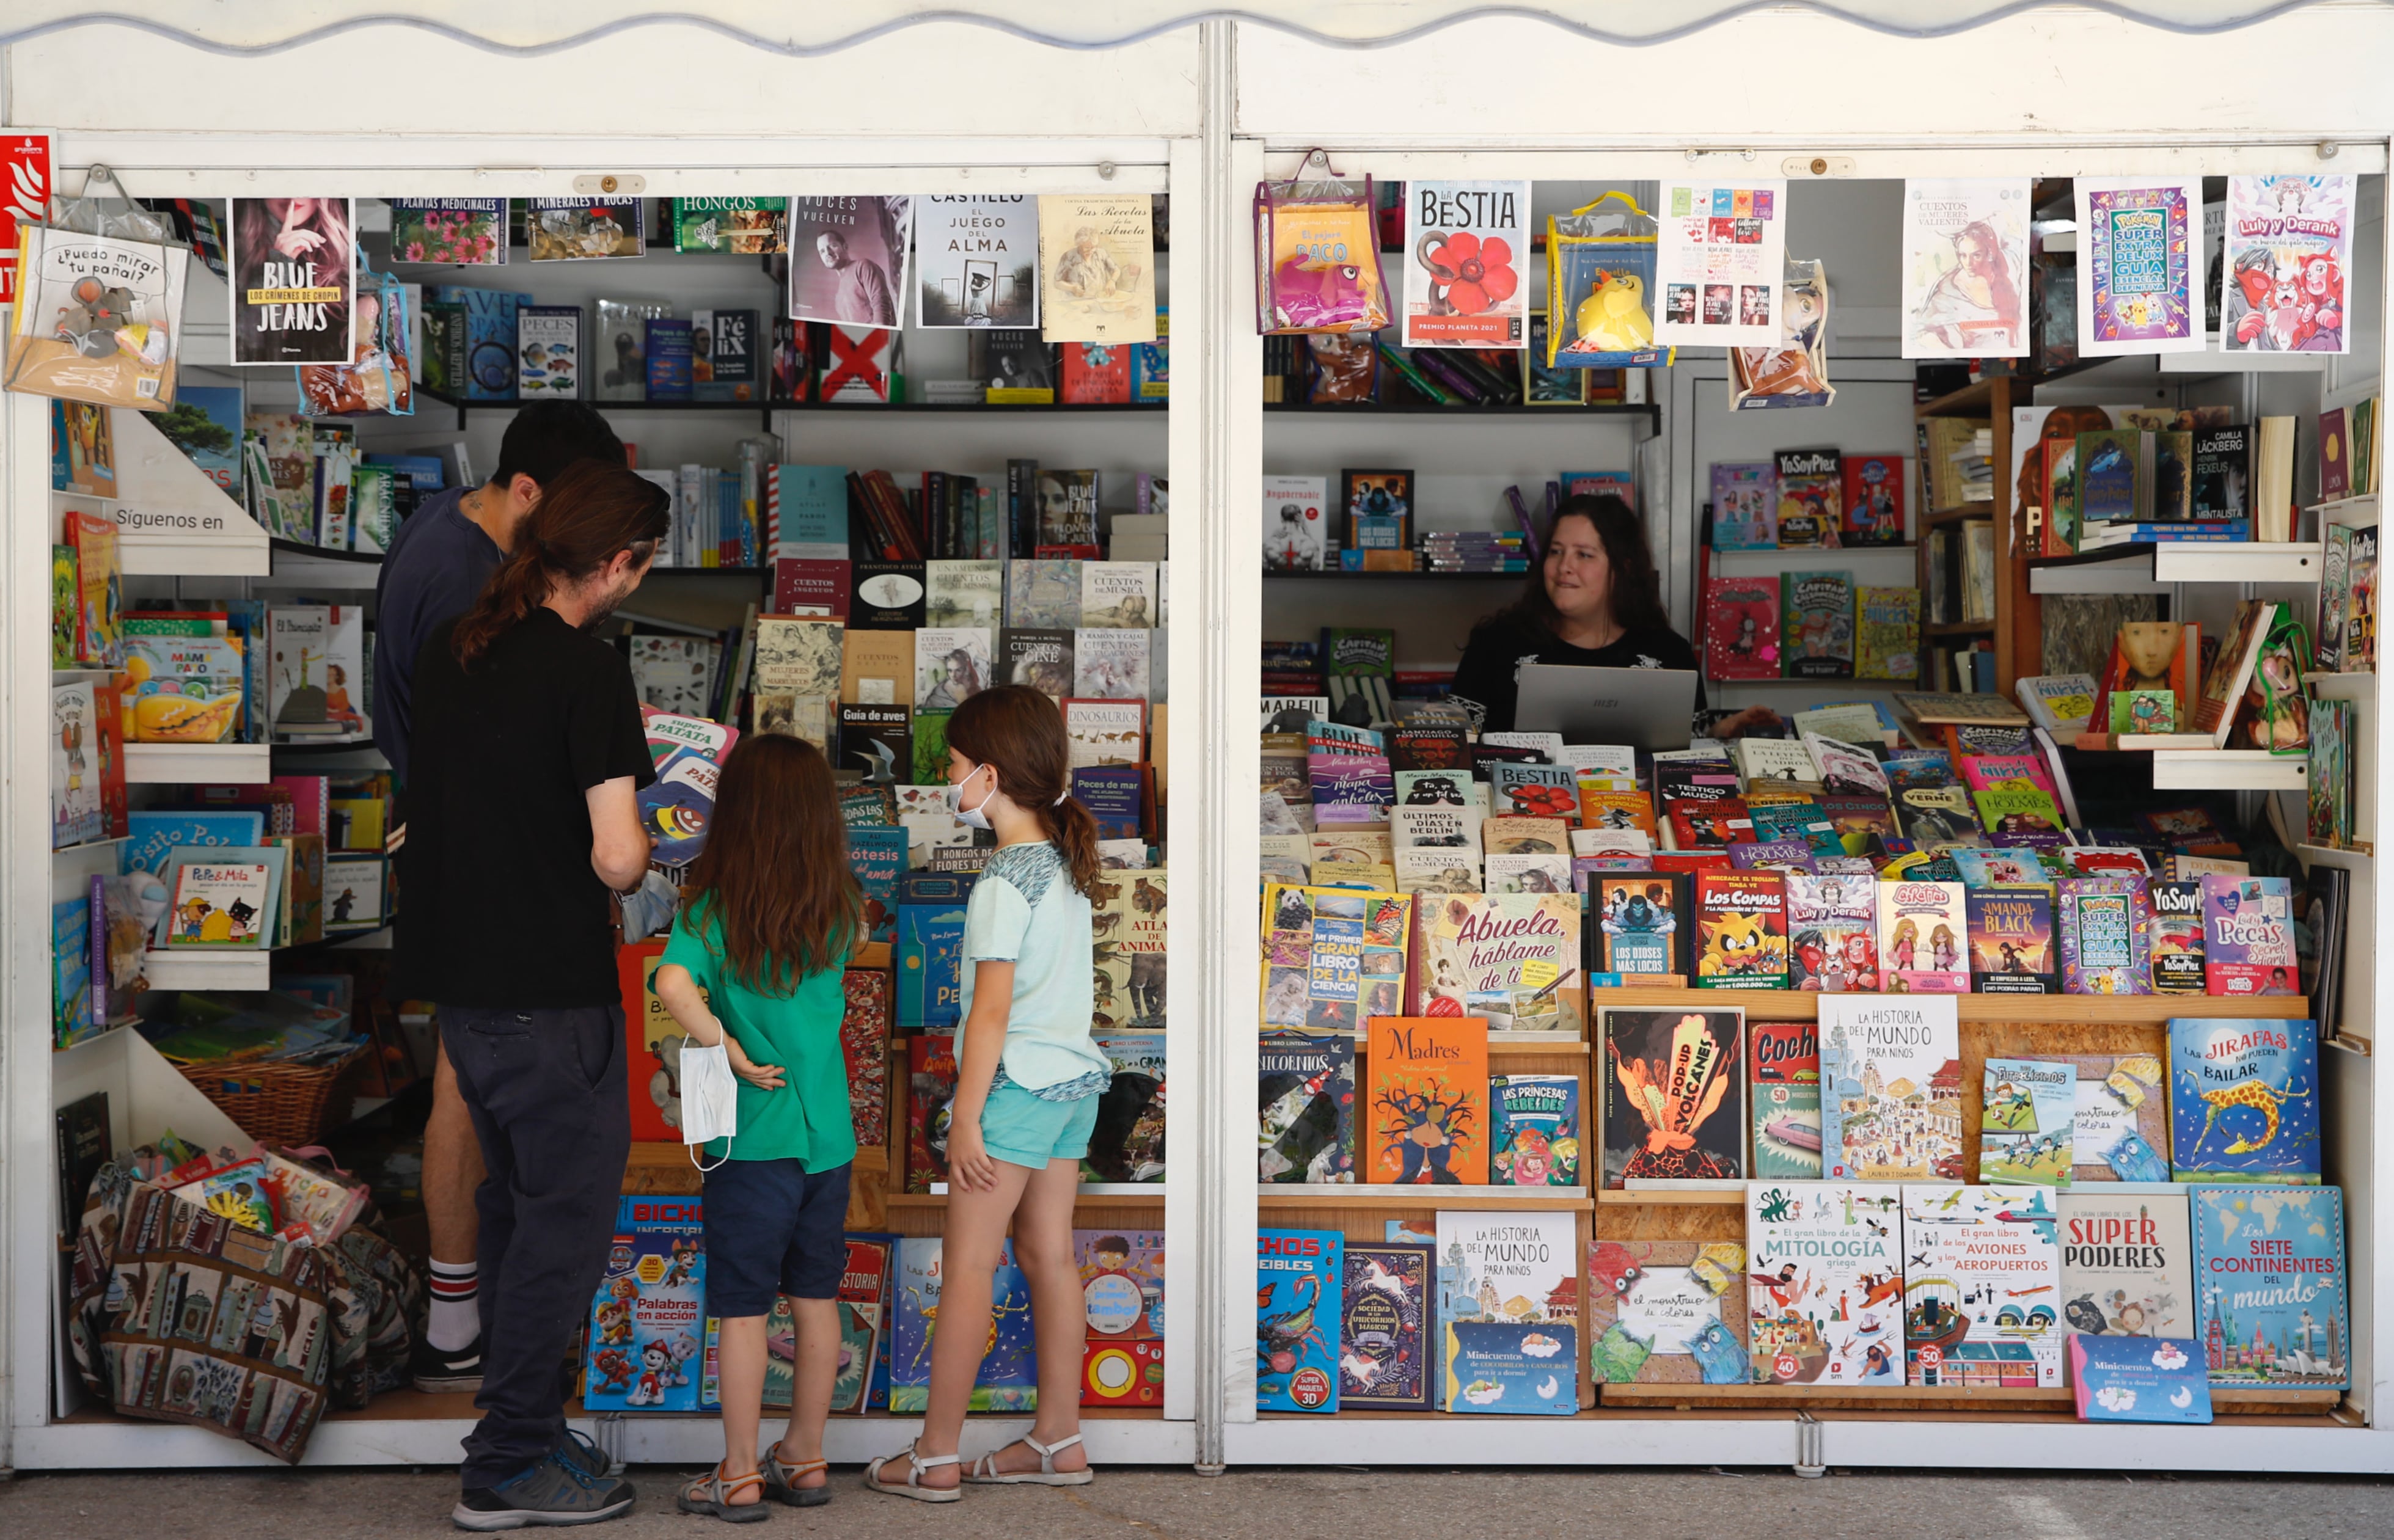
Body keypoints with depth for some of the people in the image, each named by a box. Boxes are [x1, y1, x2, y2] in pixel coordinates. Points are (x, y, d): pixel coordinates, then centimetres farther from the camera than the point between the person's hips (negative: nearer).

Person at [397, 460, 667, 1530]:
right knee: (568, 1212, 2)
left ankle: (518, 1420, 29)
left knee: (513, 1201, 19)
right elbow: (615, 856, -22)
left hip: (457, 974, 8)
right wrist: (638, 872, -1)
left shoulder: (448, 647, 7)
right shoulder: (587, 672, -17)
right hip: (549, 988, -8)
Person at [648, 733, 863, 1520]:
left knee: (744, 1308, 5)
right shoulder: (841, 910, 0)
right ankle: (805, 1460, 24)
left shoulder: (714, 911, -13)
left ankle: (739, 1477, 12)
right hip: (828, 1132, 4)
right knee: (816, 1299, 14)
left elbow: (674, 985, -29)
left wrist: (732, 1053, -19)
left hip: (754, 1137, -4)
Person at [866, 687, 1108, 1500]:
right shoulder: (1066, 866, 9)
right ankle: (1059, 1440, 18)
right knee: (1049, 1255, 13)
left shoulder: (1003, 882, -16)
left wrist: (966, 1117, -14)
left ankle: (936, 1457, 4)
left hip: (1015, 1083, -8)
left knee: (968, 1266, -2)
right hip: (1075, 1079, 8)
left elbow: (991, 1011, -18)